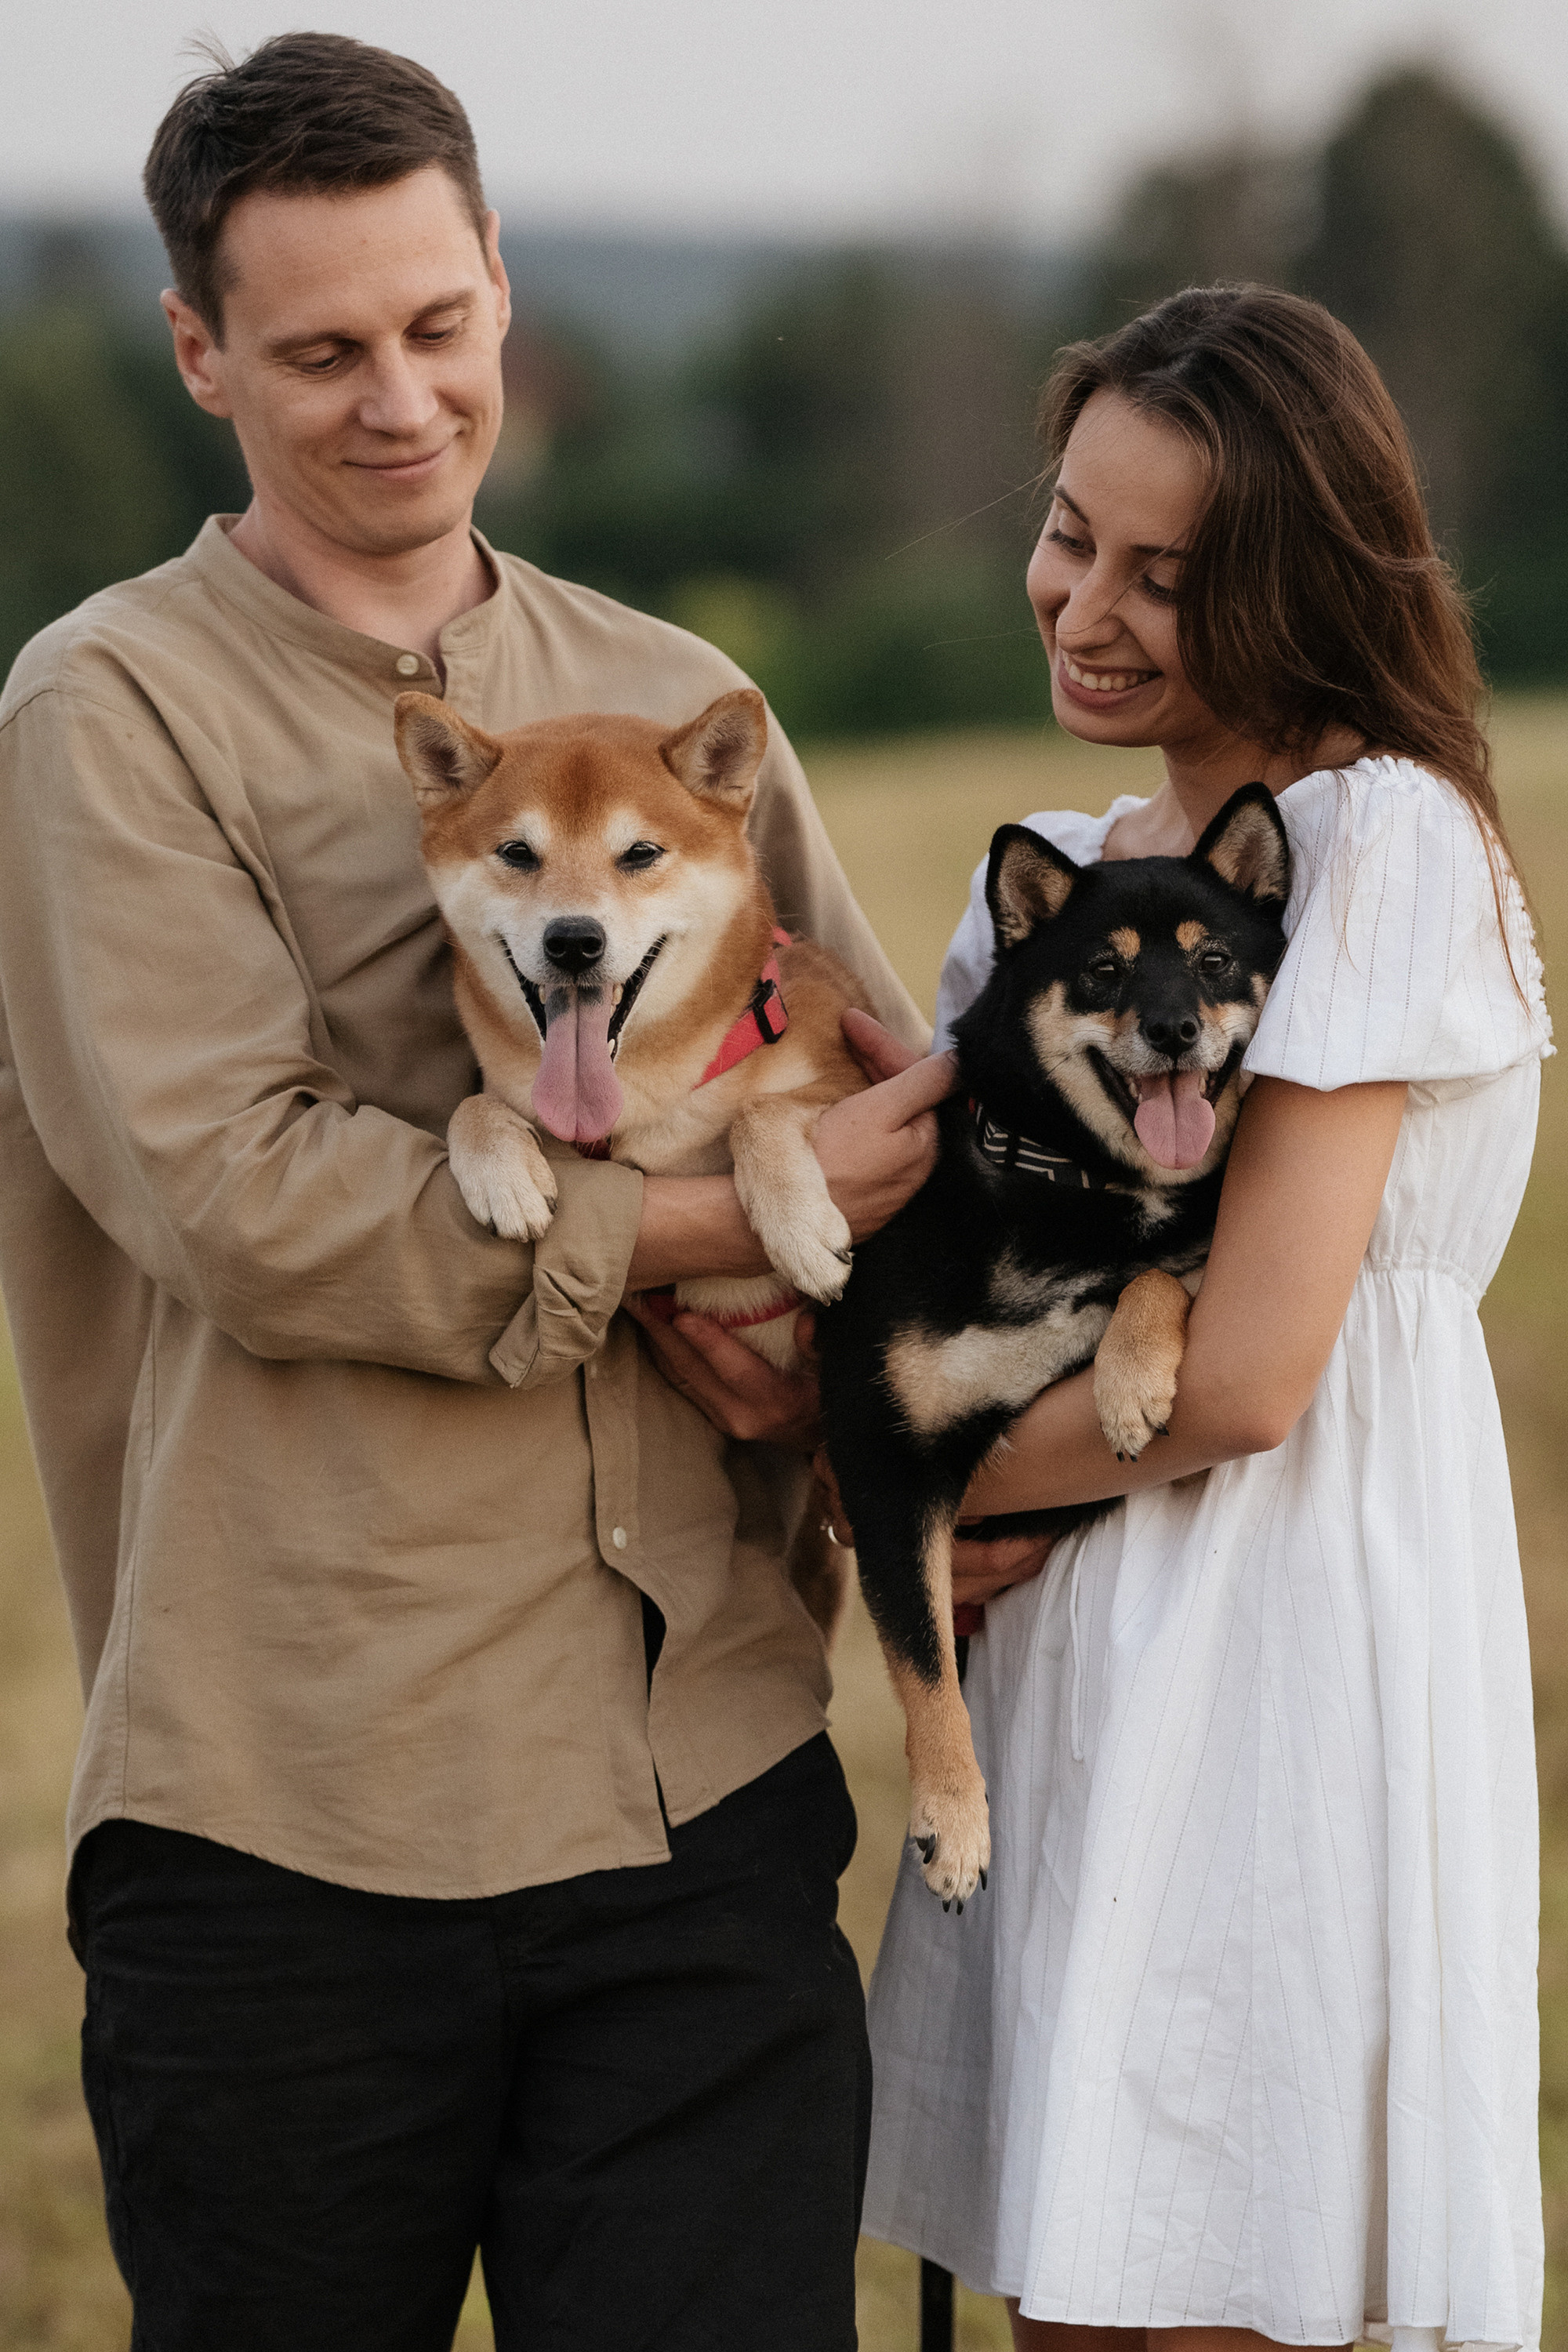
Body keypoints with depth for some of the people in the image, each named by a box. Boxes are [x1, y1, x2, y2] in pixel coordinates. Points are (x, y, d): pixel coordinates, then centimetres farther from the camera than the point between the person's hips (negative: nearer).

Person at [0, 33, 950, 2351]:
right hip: (299, 1809, -4)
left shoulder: (676, 702, 16)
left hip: (713, 1784, 4)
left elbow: (917, 1129, 18)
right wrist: (717, 1223, -9)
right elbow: (239, 1196, -13)